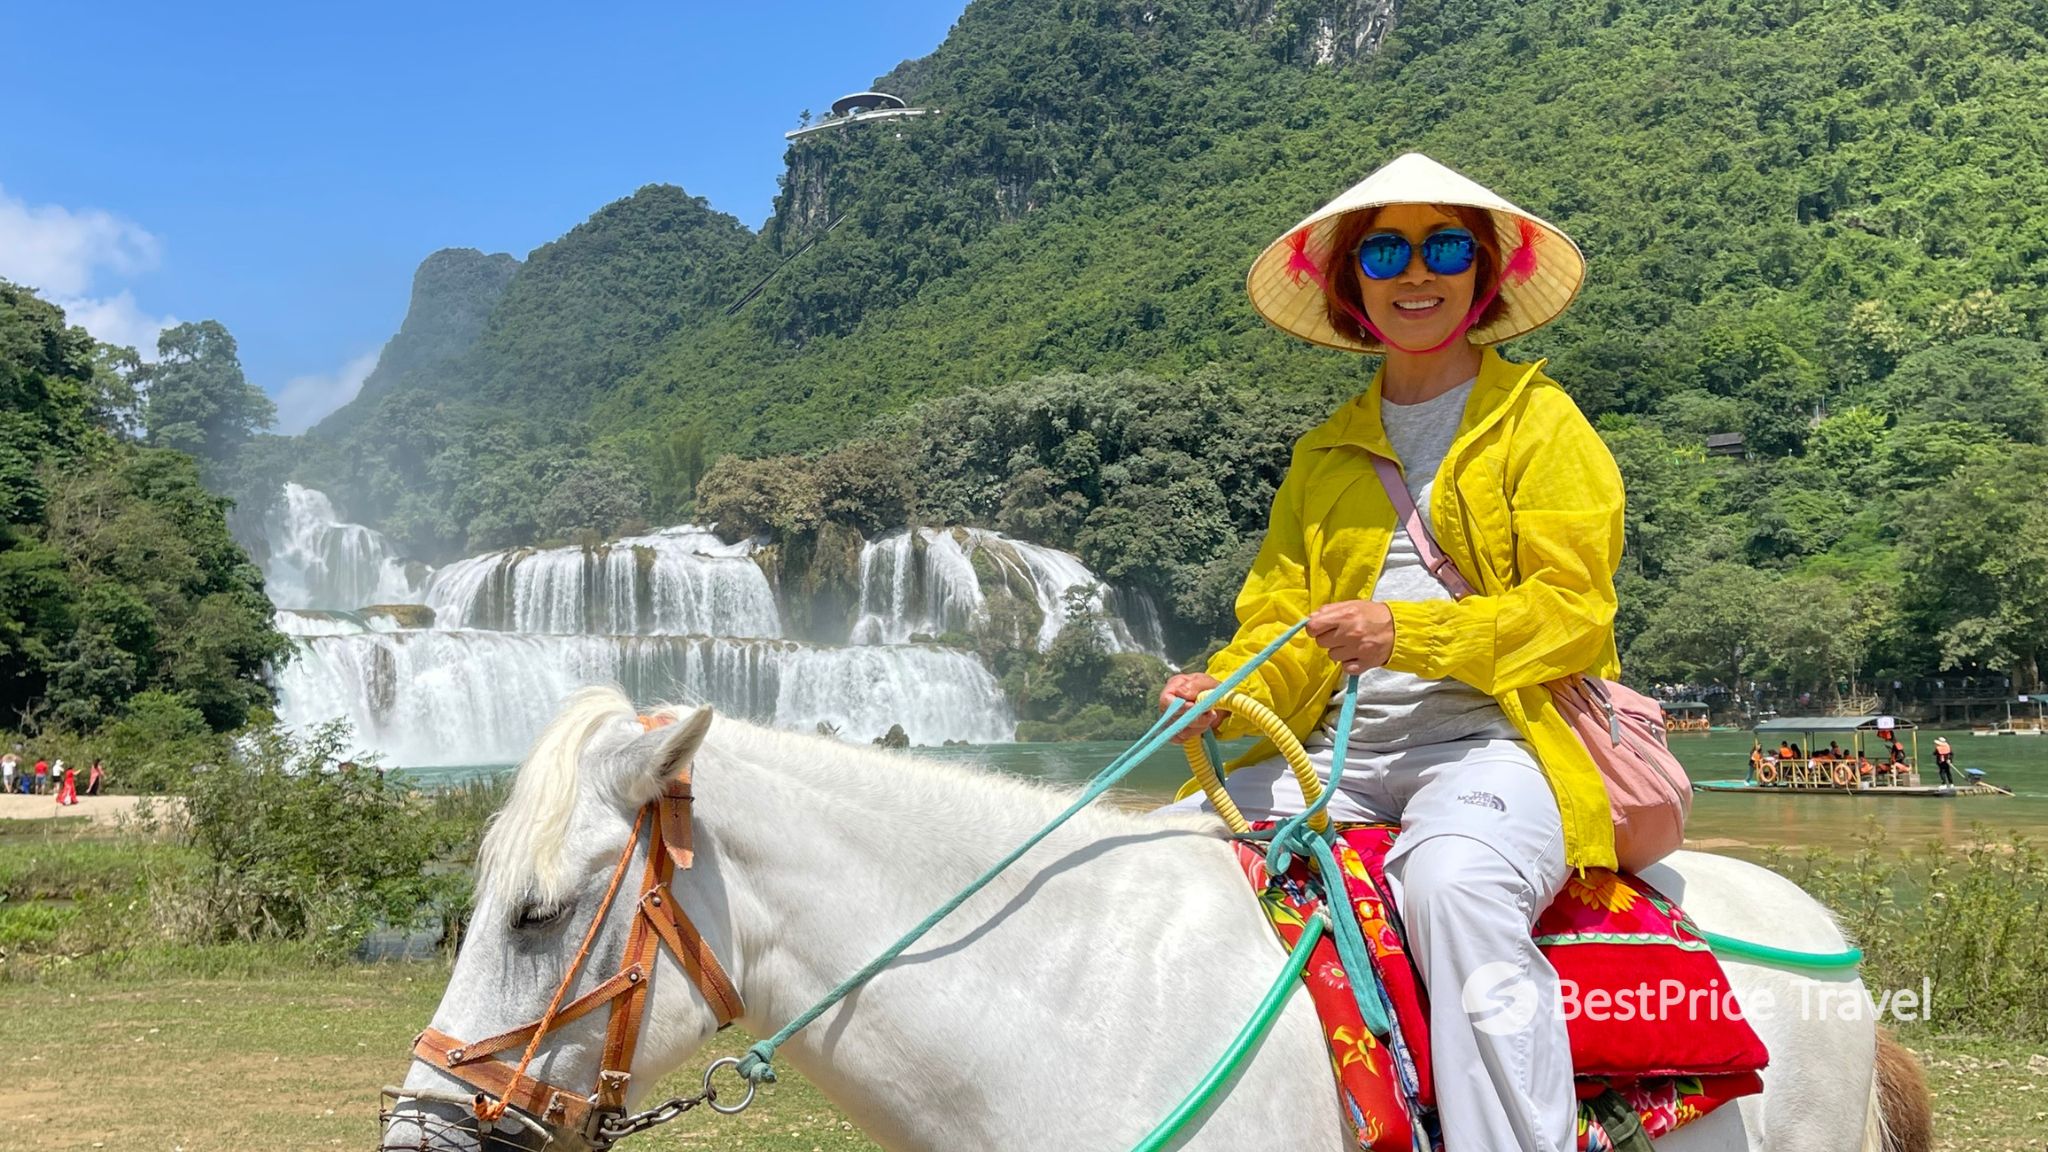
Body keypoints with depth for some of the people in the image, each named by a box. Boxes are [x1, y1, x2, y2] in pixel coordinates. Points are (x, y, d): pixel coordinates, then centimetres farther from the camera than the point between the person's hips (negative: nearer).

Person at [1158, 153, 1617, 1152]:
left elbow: (1572, 609, -6)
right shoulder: (1326, 454, 21)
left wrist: (1409, 633, -22)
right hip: (1341, 756, 5)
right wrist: (1223, 694, -9)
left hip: (1496, 739, -5)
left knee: (1455, 879, -38)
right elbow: (1279, 616, 15)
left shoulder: (1541, 422, 6)